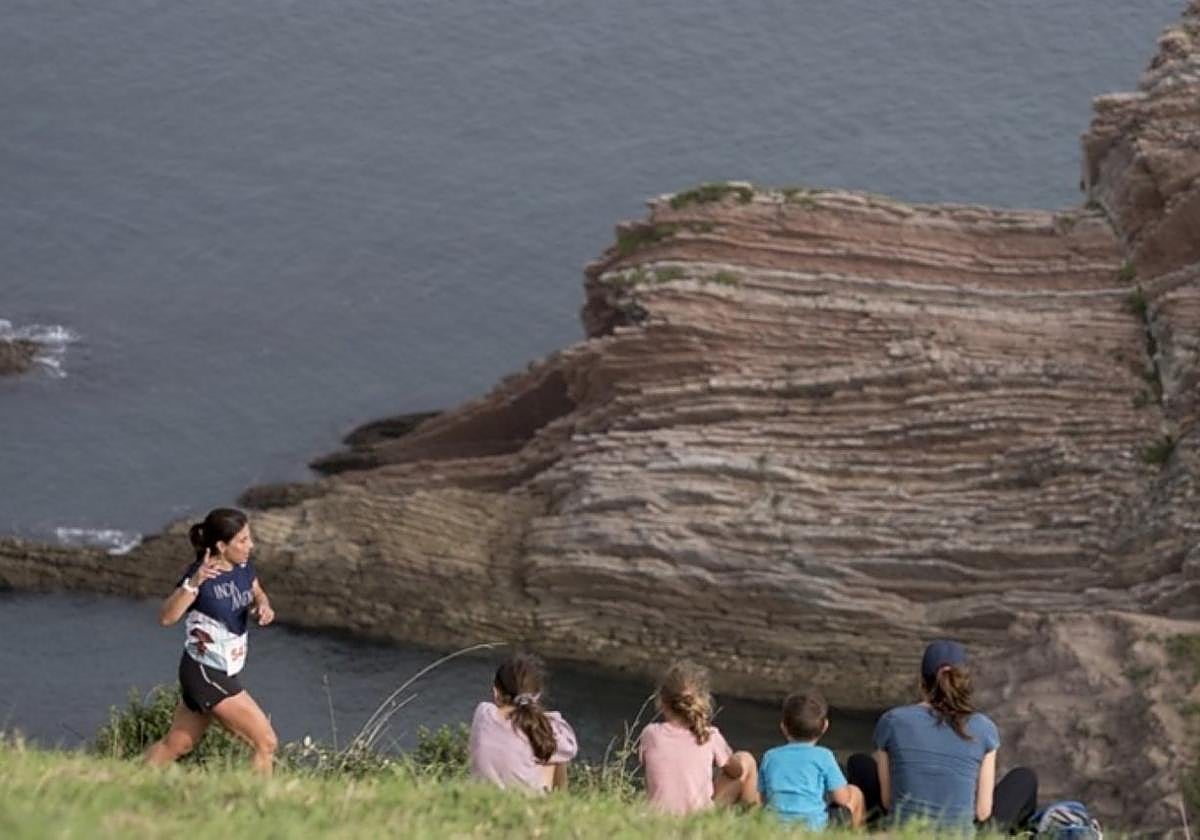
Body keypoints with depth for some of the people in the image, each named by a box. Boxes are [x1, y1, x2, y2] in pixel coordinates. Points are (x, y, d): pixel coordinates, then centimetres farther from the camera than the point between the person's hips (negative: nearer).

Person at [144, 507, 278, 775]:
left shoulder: (242, 567, -1)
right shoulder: (201, 574, -23)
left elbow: (257, 594, 19)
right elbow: (166, 617, -32)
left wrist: (264, 607, -5)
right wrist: (193, 583, -46)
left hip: (225, 673, 8)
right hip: (206, 675, -8)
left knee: (175, 745, 20)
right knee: (266, 743, -7)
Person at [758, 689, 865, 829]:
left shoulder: (770, 756, 12)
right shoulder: (823, 756, 1)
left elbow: (763, 798, 16)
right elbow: (842, 798, 1)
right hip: (813, 825, -4)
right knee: (854, 793, 21)